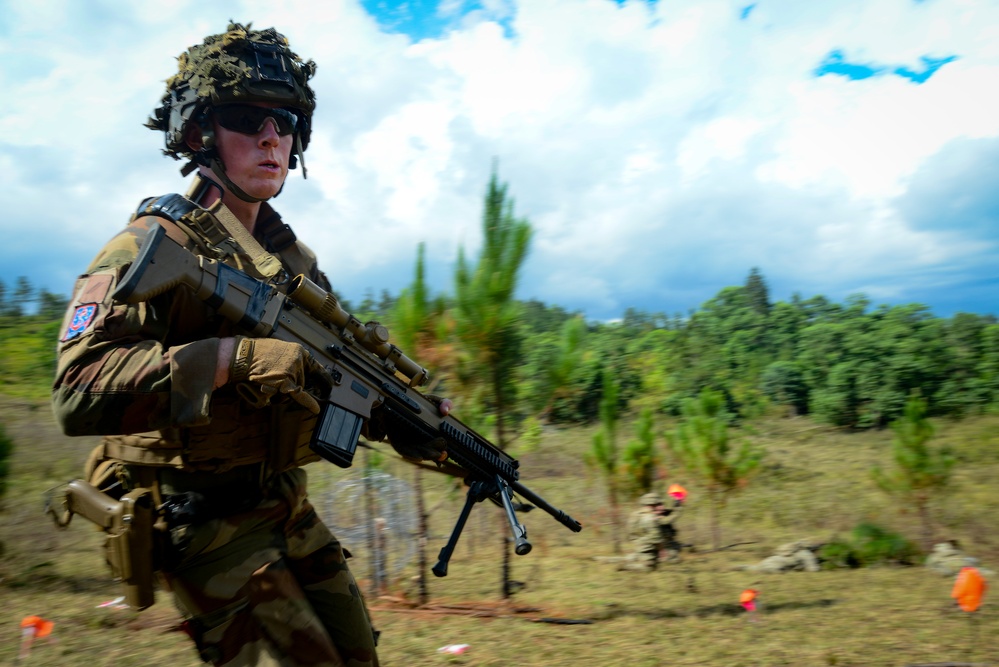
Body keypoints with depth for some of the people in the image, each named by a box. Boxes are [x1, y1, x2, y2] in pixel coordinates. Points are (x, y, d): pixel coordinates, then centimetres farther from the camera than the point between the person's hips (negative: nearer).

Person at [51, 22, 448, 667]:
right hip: (202, 523, -7)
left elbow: (329, 374, 15)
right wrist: (236, 357, -33)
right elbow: (79, 390, -26)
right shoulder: (156, 243, -15)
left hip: (287, 510, 8)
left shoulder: (295, 256, 9)